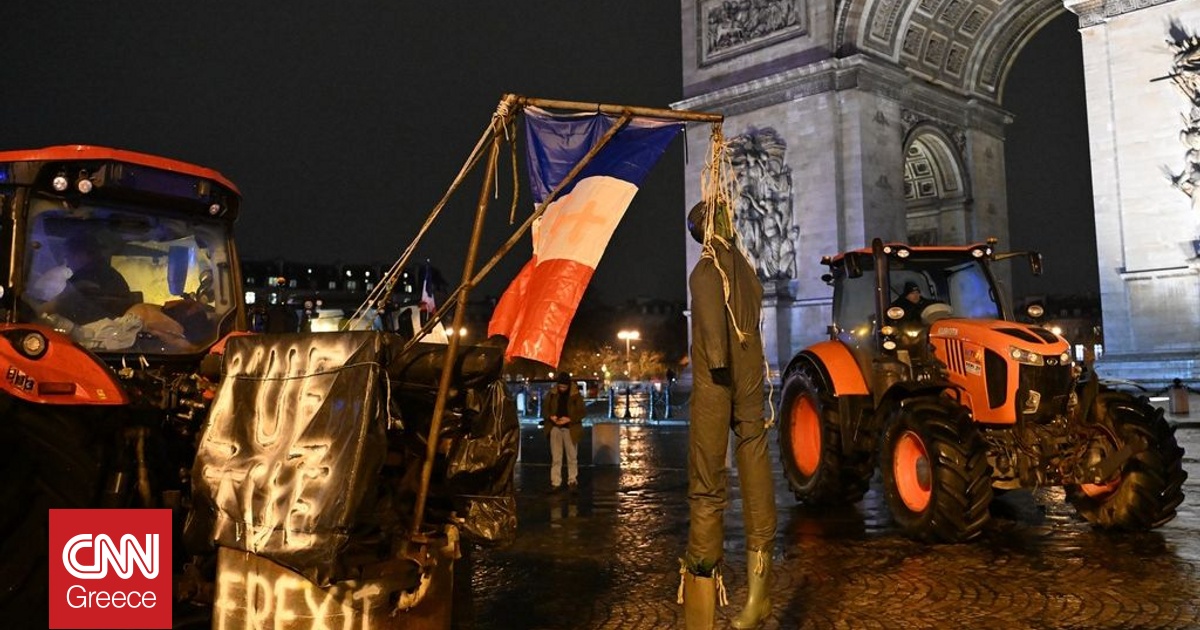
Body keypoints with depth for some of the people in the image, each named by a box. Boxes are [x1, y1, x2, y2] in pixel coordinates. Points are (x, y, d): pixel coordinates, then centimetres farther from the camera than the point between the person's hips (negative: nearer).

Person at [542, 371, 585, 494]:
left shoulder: (576, 395, -4)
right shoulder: (552, 394, 3)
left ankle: (572, 482, 14)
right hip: (555, 428, 2)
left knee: (572, 457, 5)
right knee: (555, 457, 4)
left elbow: (583, 411, -5)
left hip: (570, 429, -2)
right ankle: (555, 483, 9)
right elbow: (544, 409, 9)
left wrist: (569, 419, -17)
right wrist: (550, 416, -12)